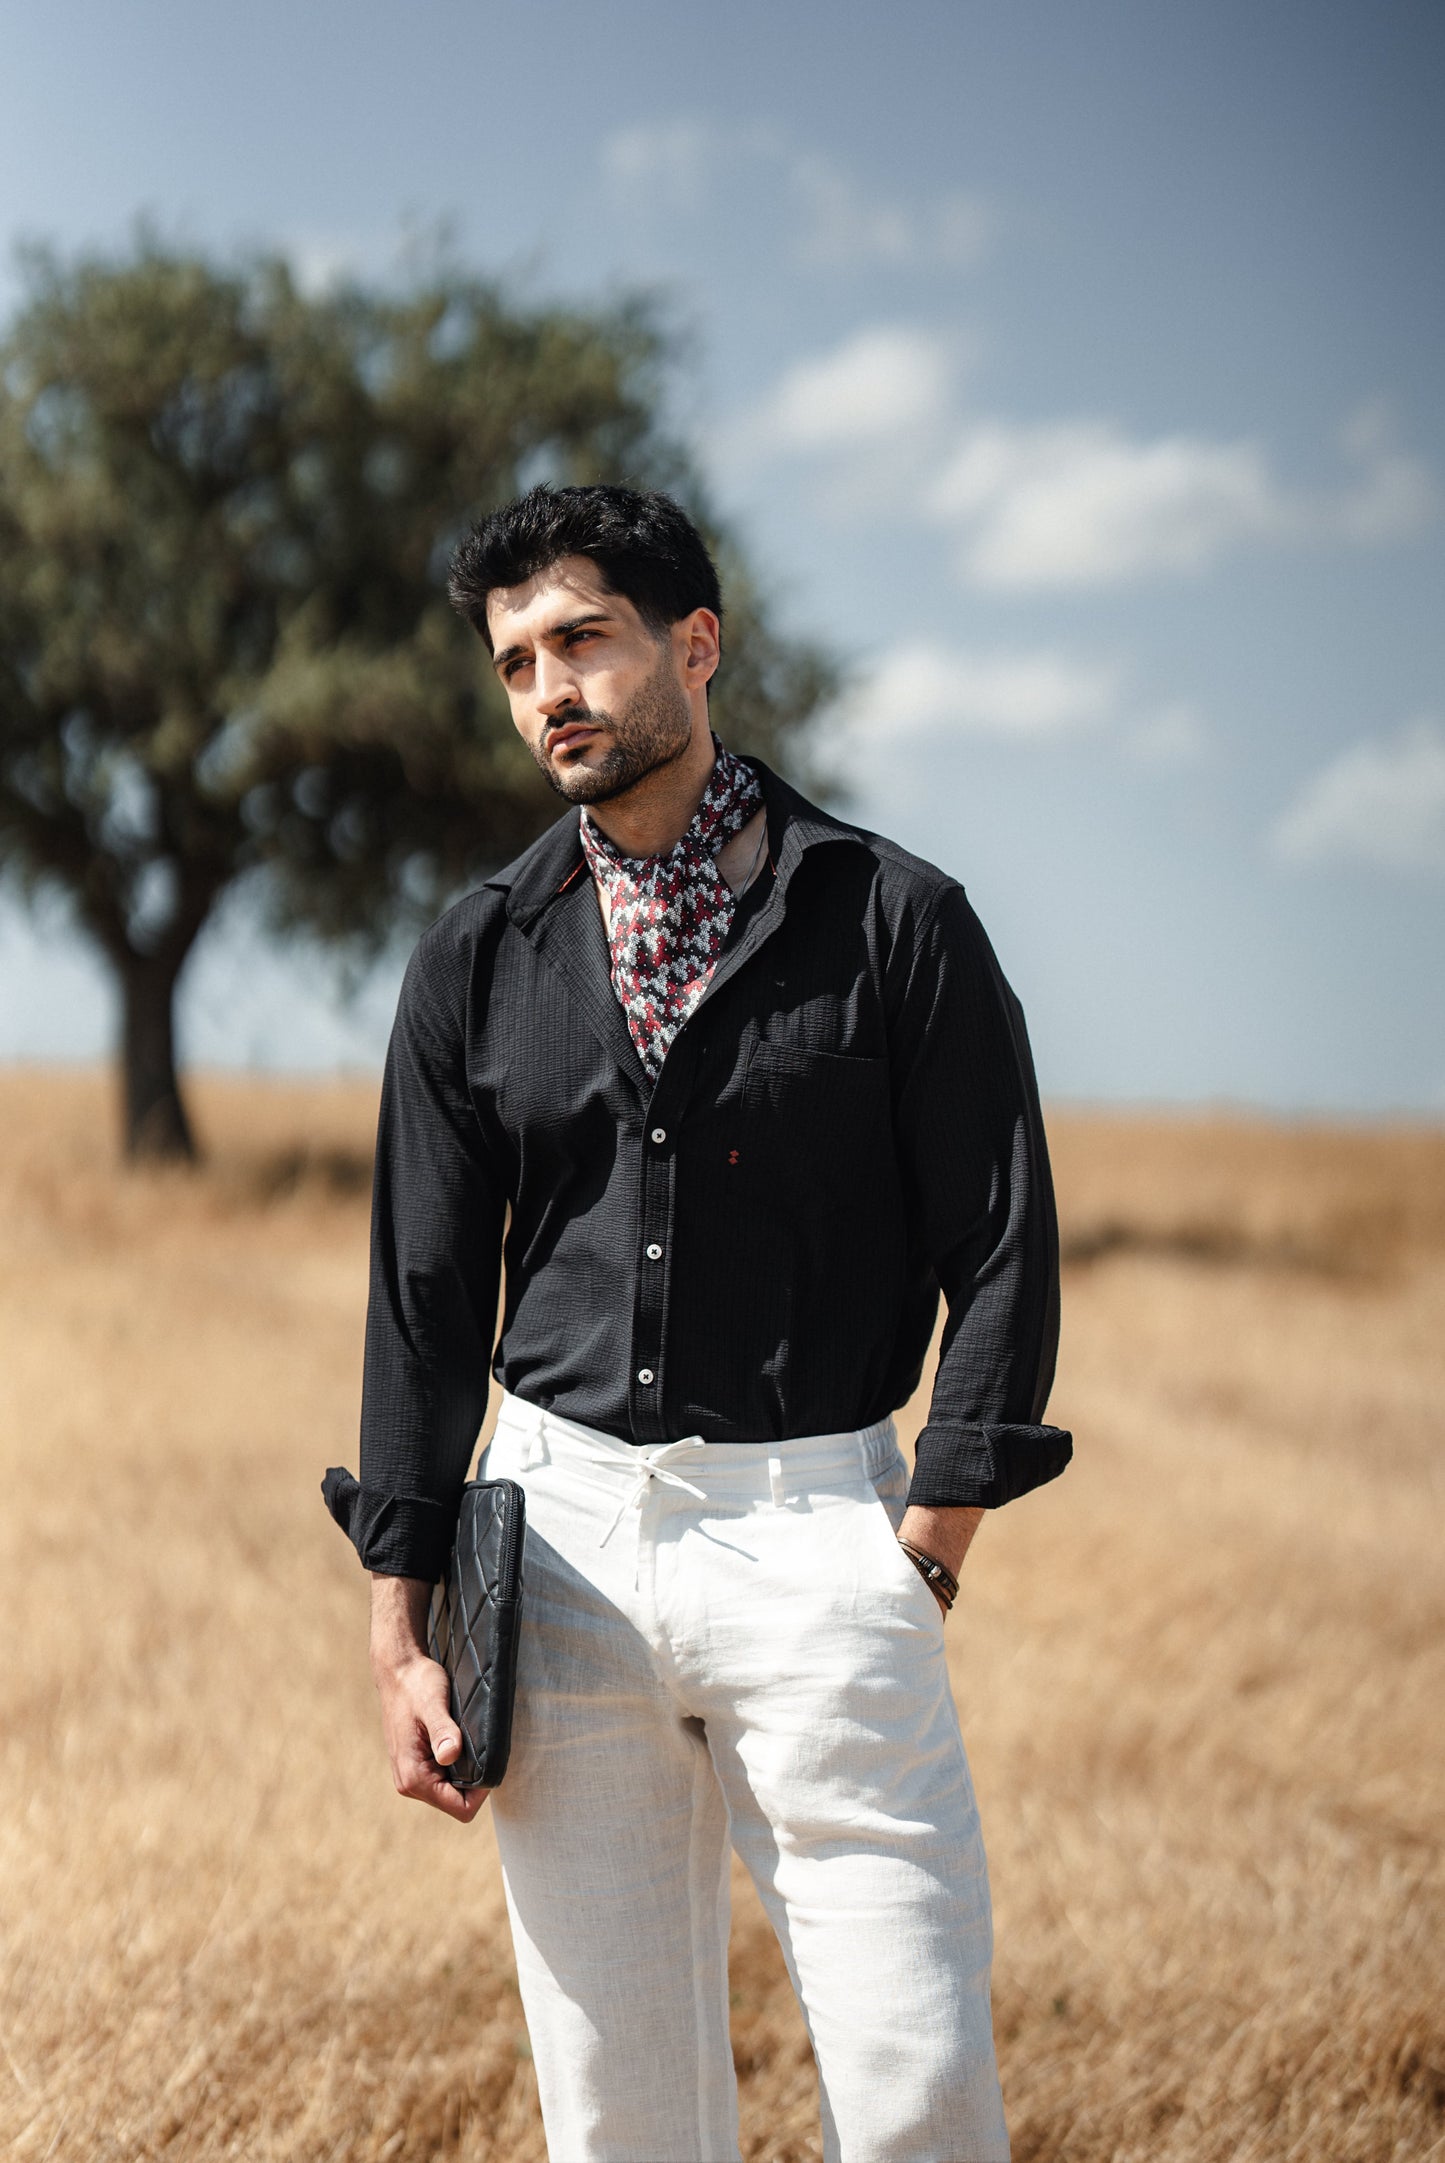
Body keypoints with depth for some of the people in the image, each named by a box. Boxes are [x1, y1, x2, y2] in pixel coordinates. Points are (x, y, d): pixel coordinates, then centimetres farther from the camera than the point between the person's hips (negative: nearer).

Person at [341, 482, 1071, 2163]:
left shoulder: (894, 920, 0)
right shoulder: (477, 960, 8)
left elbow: (1000, 1251, 0)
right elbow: (425, 1296, 10)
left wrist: (927, 1550, -8)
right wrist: (399, 1625, 5)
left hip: (811, 1522, -2)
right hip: (559, 1531, 3)